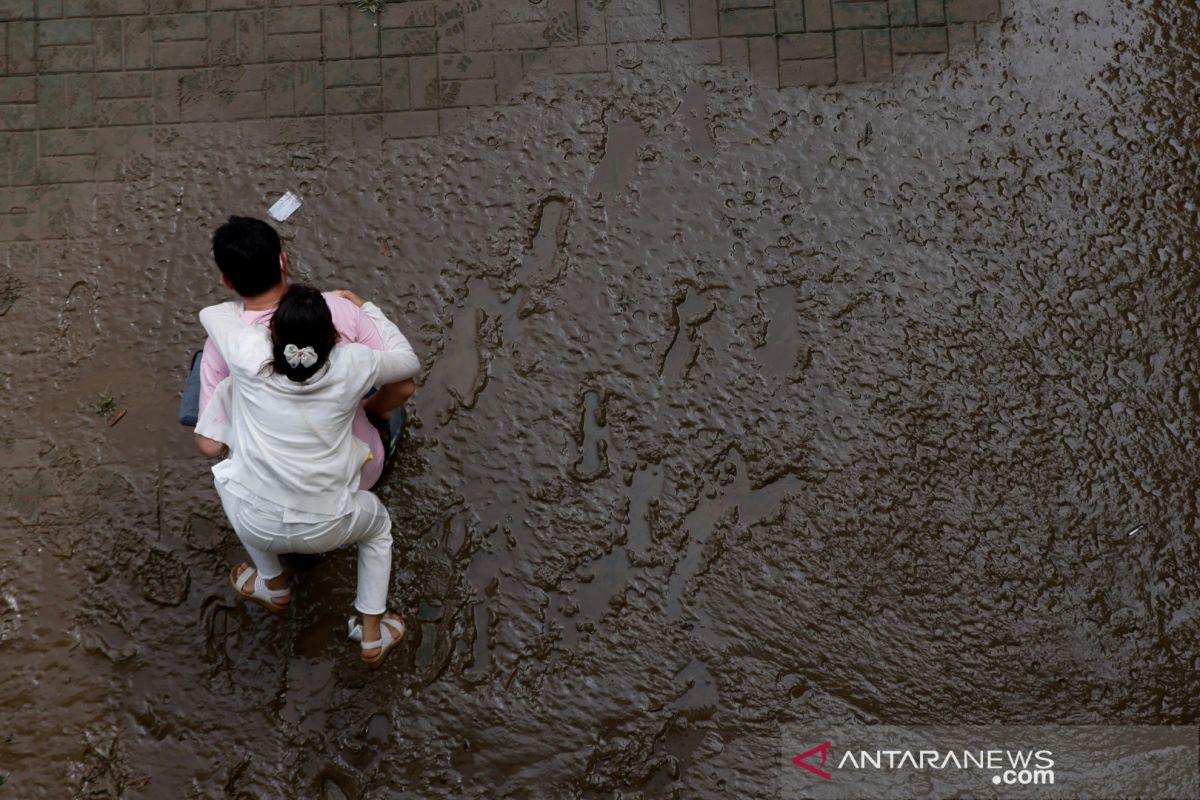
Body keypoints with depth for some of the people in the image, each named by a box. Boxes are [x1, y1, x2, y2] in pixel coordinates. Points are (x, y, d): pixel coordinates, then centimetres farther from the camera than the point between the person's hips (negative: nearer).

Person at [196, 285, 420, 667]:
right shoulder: (351, 365, -13)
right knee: (378, 522, 33)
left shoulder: (251, 357, -14)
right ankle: (373, 636, 35)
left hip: (255, 524, 1)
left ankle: (274, 586, 48)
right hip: (325, 528, 0)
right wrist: (365, 308, 15)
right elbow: (408, 361, 8)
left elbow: (210, 313, 8)